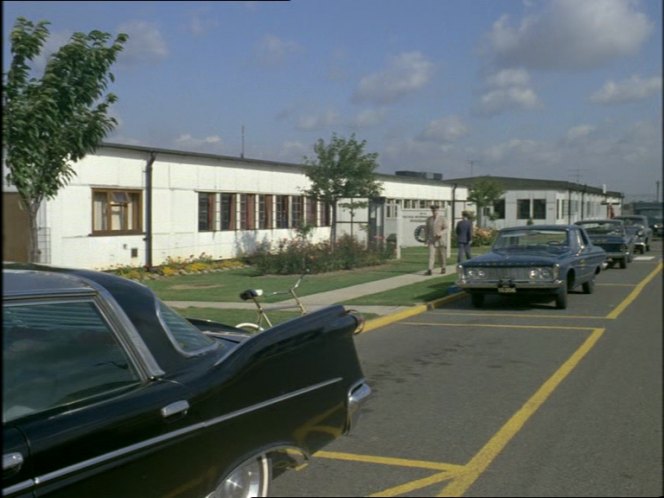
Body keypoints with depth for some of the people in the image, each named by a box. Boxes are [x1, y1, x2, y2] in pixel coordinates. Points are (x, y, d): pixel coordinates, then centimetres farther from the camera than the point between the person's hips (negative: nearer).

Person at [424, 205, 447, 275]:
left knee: (441, 255, 10)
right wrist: (426, 239, 5)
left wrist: (440, 233, -23)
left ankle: (443, 268, 32)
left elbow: (445, 228, -7)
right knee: (431, 254, -12)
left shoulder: (442, 218, -5)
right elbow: (426, 229, 11)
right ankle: (430, 270, -21)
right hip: (431, 240, 2)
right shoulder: (429, 219, 5)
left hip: (440, 239, -2)